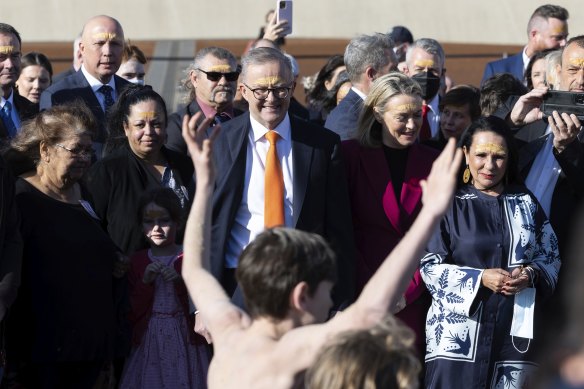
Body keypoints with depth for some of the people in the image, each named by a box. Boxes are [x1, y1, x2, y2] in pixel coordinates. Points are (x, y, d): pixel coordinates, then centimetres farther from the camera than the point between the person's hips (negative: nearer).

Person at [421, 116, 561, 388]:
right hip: (458, 334, -2)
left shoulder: (525, 203, 10)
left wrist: (531, 275, -9)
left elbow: (551, 258, 13)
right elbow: (430, 266, -3)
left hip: (515, 332, 2)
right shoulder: (450, 205, 2)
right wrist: (480, 279, -15)